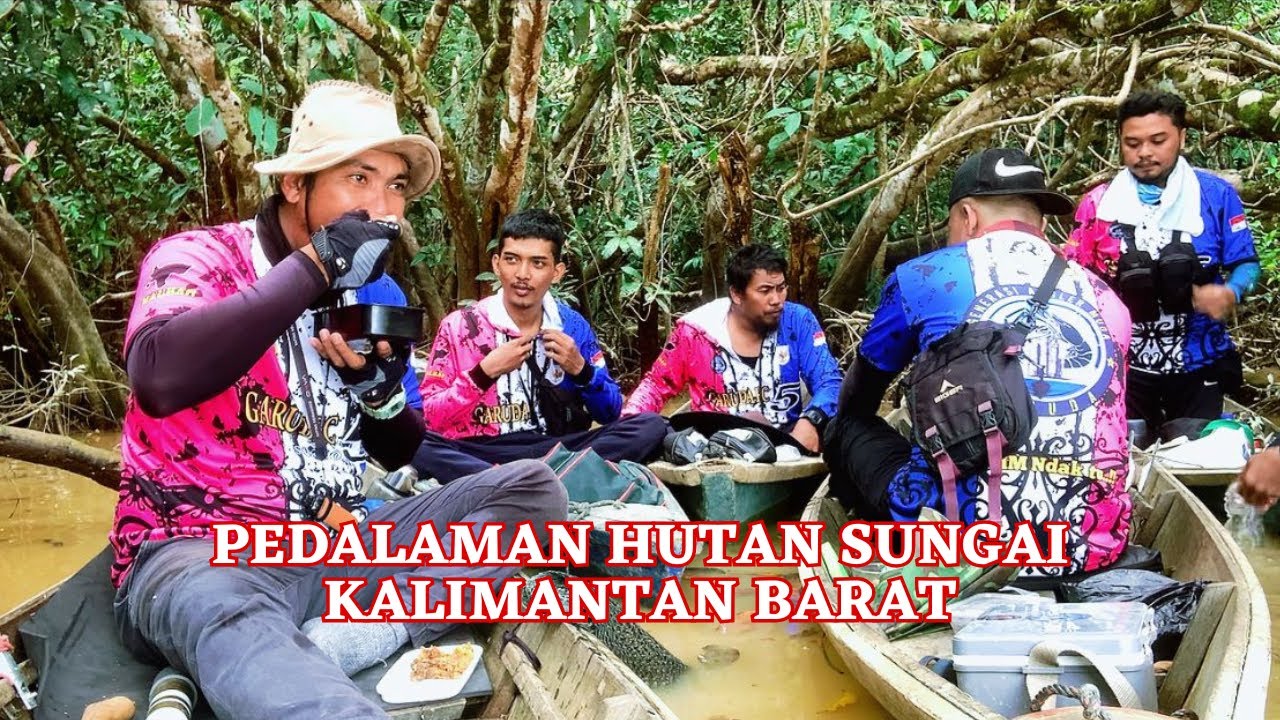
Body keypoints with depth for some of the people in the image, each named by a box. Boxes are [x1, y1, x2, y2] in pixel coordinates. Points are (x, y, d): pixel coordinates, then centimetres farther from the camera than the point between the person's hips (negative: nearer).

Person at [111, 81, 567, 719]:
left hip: (334, 544, 9)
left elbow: (402, 453, 18)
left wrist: (380, 386, -6)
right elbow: (160, 378, -29)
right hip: (197, 550, -8)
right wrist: (315, 264, -21)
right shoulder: (199, 256, -5)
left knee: (531, 488, -11)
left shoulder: (379, 296, 12)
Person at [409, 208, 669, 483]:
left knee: (651, 425, -18)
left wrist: (580, 369, -7)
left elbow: (610, 413, 11)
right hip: (482, 454, -2)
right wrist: (485, 372, -14)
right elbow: (429, 418, -4)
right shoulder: (460, 326, 0)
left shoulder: (572, 325, 7)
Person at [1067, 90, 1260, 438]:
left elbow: (1245, 263, 1)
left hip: (1196, 364, 0)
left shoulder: (1216, 194, -2)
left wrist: (1230, 293, -20)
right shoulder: (1097, 203, 1)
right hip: (1121, 365, 1)